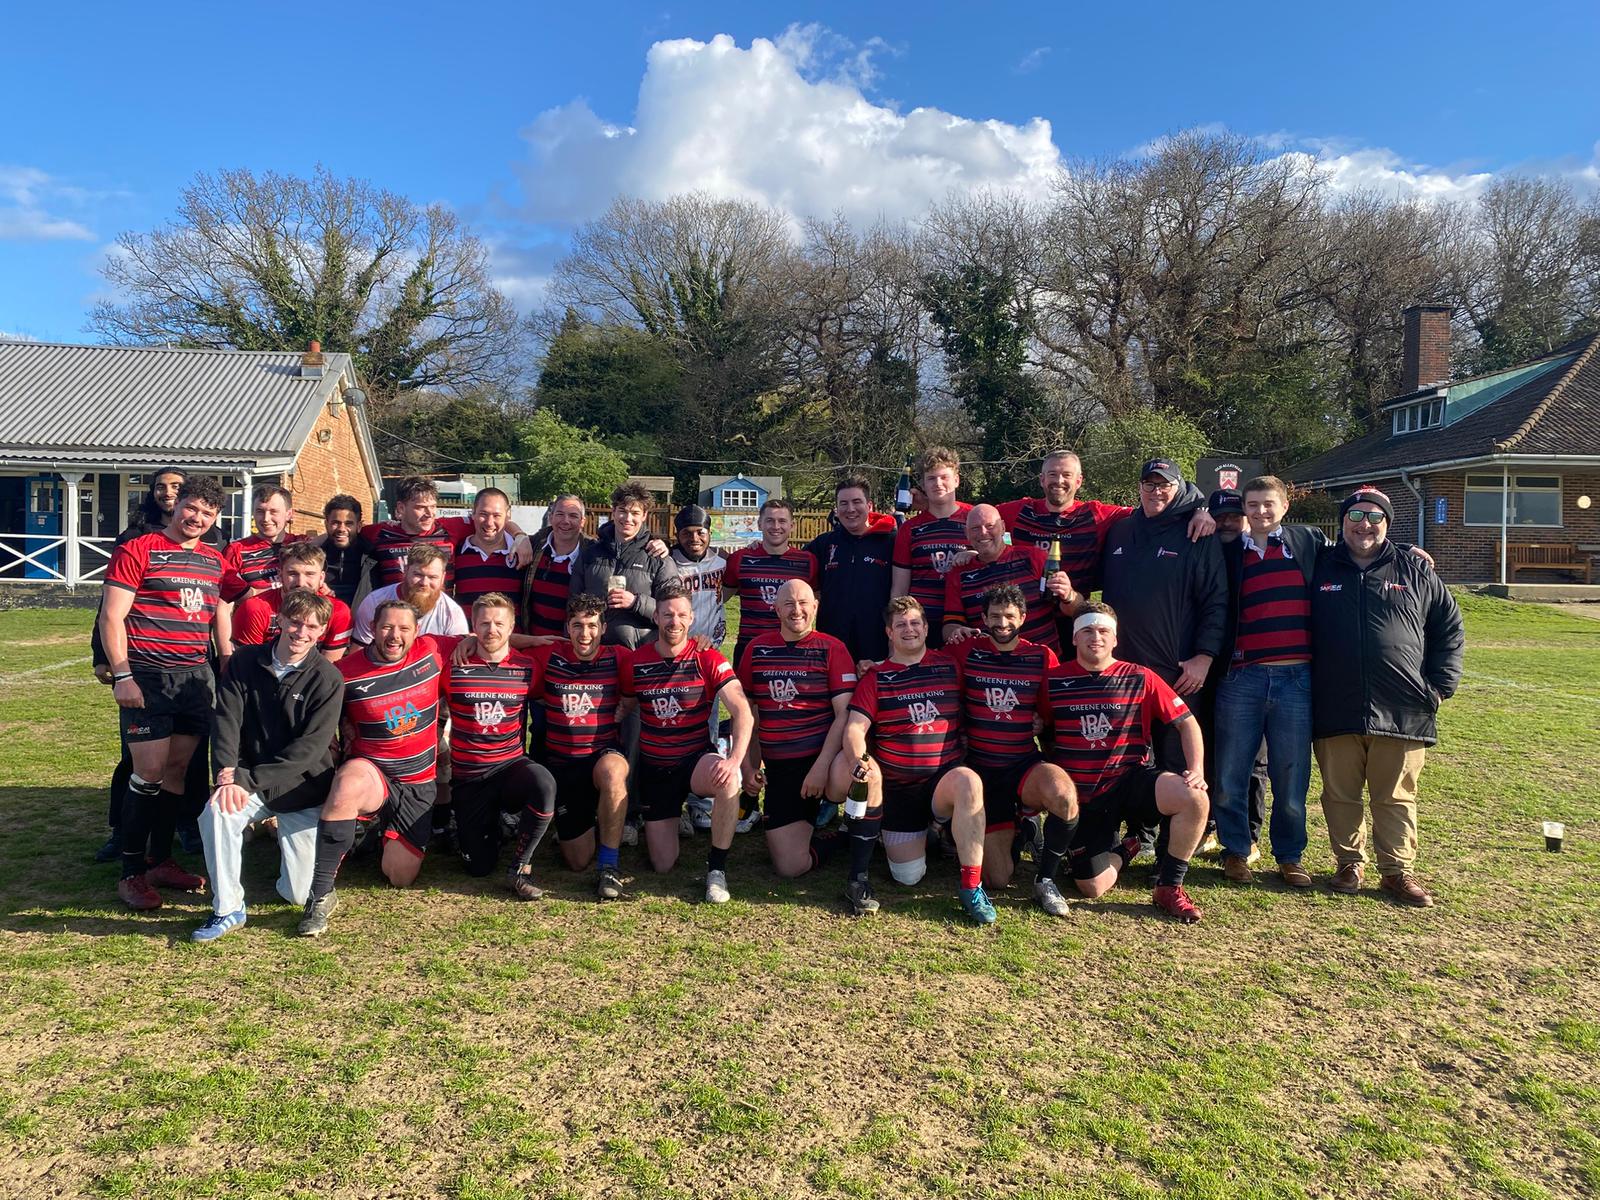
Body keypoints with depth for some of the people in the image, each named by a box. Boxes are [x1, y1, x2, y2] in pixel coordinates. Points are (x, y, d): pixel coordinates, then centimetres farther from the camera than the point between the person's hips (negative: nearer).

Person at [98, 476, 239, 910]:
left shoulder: (215, 562, 14)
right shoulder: (136, 551, -3)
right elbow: (111, 617, -7)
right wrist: (121, 675, -14)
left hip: (195, 676, 5)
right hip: (146, 676, -5)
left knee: (178, 768, 7)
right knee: (150, 771, -7)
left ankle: (161, 861, 19)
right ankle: (132, 872, 5)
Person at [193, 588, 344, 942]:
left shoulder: (327, 679, -11)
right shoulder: (246, 661, -1)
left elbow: (310, 746, -17)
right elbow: (227, 720, -7)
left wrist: (250, 779, -23)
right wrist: (227, 774, -23)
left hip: (303, 787, -2)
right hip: (249, 780, 2)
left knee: (299, 894, -2)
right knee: (216, 810, -32)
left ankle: (289, 837, 32)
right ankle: (227, 910, -13)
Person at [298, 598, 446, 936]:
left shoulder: (430, 652, -4)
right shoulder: (345, 673, -8)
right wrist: (344, 728, -7)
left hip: (419, 785, 3)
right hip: (371, 770, -3)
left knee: (401, 878, 3)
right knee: (349, 784, -42)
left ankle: (381, 832, 39)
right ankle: (321, 894, -28)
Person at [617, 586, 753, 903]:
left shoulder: (708, 659, -10)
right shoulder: (634, 662, -3)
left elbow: (741, 711, -19)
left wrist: (734, 760, -34)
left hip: (697, 759, -2)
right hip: (653, 767, 2)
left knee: (727, 780, -39)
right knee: (663, 865, 0)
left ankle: (717, 867, -18)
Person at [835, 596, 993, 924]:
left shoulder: (950, 665, 6)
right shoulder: (876, 677, 3)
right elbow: (854, 728, -10)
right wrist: (858, 760, -30)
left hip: (944, 778, 0)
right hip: (894, 786, 0)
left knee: (969, 782, -36)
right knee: (908, 877, -13)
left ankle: (971, 886, -26)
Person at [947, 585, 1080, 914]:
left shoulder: (1042, 657, 1)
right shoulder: (967, 651, 1)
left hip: (1025, 765, 0)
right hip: (981, 770, 0)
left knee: (1064, 794, -38)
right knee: (999, 879, -2)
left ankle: (1045, 879, -12)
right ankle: (1016, 829, 33)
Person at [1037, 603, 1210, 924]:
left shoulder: (1140, 678, -2)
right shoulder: (1054, 680, -1)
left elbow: (1186, 722, 0)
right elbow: (1042, 731, 9)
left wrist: (1197, 770, -14)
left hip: (1131, 779, 0)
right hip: (1080, 795, 0)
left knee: (1193, 797, -31)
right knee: (1092, 888, -7)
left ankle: (1169, 887, -7)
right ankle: (1121, 851, 32)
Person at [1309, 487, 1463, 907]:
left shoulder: (1416, 572, 7)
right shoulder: (1321, 570, 8)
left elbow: (1450, 628, 13)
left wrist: (1441, 684, 5)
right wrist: (1306, 685, 6)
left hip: (1401, 711, 0)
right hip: (1336, 711, 1)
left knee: (1397, 797, 6)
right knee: (1341, 794, 8)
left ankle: (1399, 870, 18)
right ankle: (1349, 862, 22)